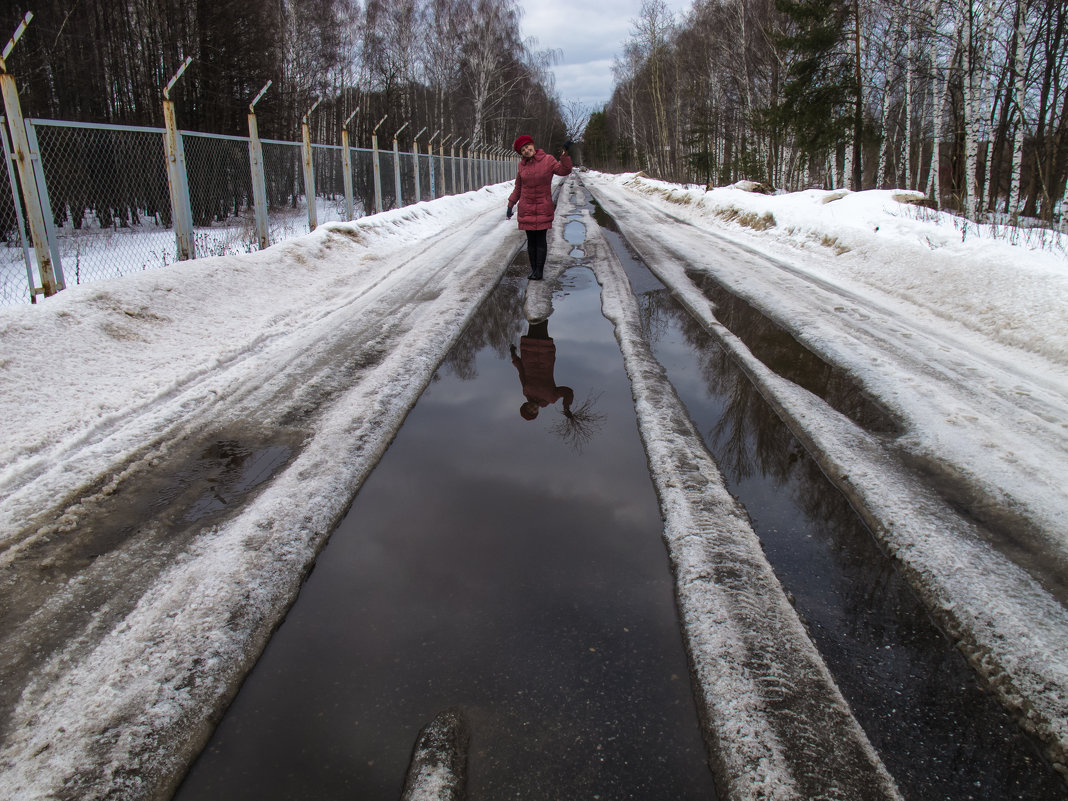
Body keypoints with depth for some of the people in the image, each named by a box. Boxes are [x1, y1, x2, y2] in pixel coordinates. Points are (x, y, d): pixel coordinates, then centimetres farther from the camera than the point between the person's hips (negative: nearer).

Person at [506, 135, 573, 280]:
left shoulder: (547, 160, -3)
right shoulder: (522, 165, 4)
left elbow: (564, 170, -7)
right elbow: (518, 188, 12)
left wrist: (565, 154, -19)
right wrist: (510, 205, 8)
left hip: (543, 208, -3)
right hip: (526, 208, 3)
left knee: (540, 239, -4)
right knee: (531, 240, 6)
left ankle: (539, 271, 1)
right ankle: (533, 269, 15)